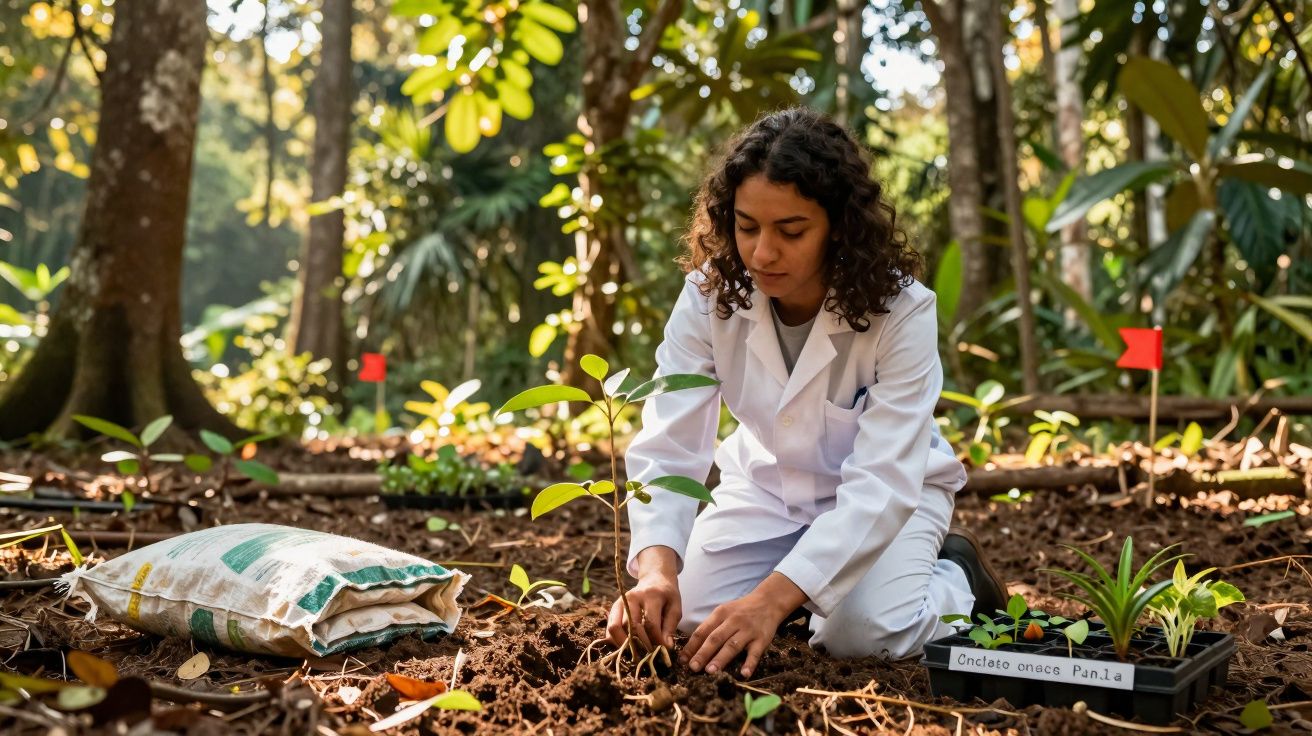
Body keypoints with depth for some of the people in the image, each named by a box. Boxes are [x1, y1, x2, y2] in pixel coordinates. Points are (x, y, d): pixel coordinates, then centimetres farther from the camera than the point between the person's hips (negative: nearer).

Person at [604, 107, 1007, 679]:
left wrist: (772, 598, -46)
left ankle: (955, 577, 6)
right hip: (769, 485, 3)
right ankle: (807, 575, 15)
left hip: (885, 497, -3)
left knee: (861, 632, -27)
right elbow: (667, 445, -26)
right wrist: (656, 564, -46)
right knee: (694, 617, -16)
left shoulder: (900, 313, -30)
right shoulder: (710, 296, -21)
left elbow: (881, 484, -35)